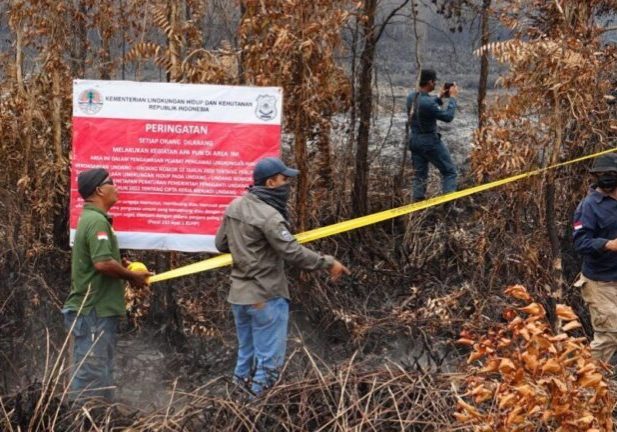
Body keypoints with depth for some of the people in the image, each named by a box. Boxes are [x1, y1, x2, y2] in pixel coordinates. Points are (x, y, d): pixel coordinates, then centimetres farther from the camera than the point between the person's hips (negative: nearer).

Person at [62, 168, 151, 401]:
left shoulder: (91, 218, 15)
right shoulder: (97, 221, -17)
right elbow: (103, 263, -26)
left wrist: (123, 265, 11)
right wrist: (132, 276, -12)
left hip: (99, 310, 11)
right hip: (94, 311, -11)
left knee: (102, 373, 15)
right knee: (91, 375, -8)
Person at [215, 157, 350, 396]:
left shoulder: (235, 206, 3)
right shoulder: (268, 215, -22)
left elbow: (221, 243, 13)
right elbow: (293, 252, -23)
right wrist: (329, 263, -14)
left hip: (239, 295, 8)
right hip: (265, 298, -8)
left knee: (246, 354, 20)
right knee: (269, 358, 2)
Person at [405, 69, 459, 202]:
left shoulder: (411, 97, -1)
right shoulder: (428, 102, -27)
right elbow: (448, 117, -17)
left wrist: (440, 97, 12)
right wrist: (452, 98, -7)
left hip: (414, 140, 8)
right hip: (430, 142, -8)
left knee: (419, 175, 14)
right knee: (450, 171, 5)